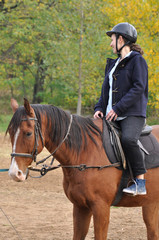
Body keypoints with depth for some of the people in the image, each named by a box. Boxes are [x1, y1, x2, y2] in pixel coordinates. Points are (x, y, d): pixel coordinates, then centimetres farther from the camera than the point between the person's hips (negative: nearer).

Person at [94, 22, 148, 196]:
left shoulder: (137, 60, -3)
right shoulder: (113, 64, 21)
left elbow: (138, 88, -13)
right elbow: (106, 90, 22)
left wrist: (118, 108, -19)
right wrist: (100, 108, 3)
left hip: (133, 114, -9)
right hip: (111, 116, 9)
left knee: (128, 139, -34)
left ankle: (140, 183, -29)